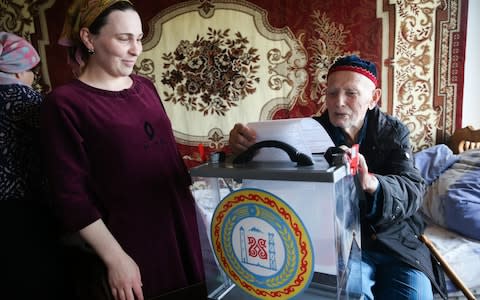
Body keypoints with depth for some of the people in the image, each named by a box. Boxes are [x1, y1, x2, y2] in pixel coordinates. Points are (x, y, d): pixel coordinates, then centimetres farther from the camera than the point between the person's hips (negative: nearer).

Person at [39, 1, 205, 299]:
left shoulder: (145, 87, 7)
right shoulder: (65, 102, -10)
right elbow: (71, 196, -12)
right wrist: (115, 258, -14)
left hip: (180, 229, 6)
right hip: (129, 246, -5)